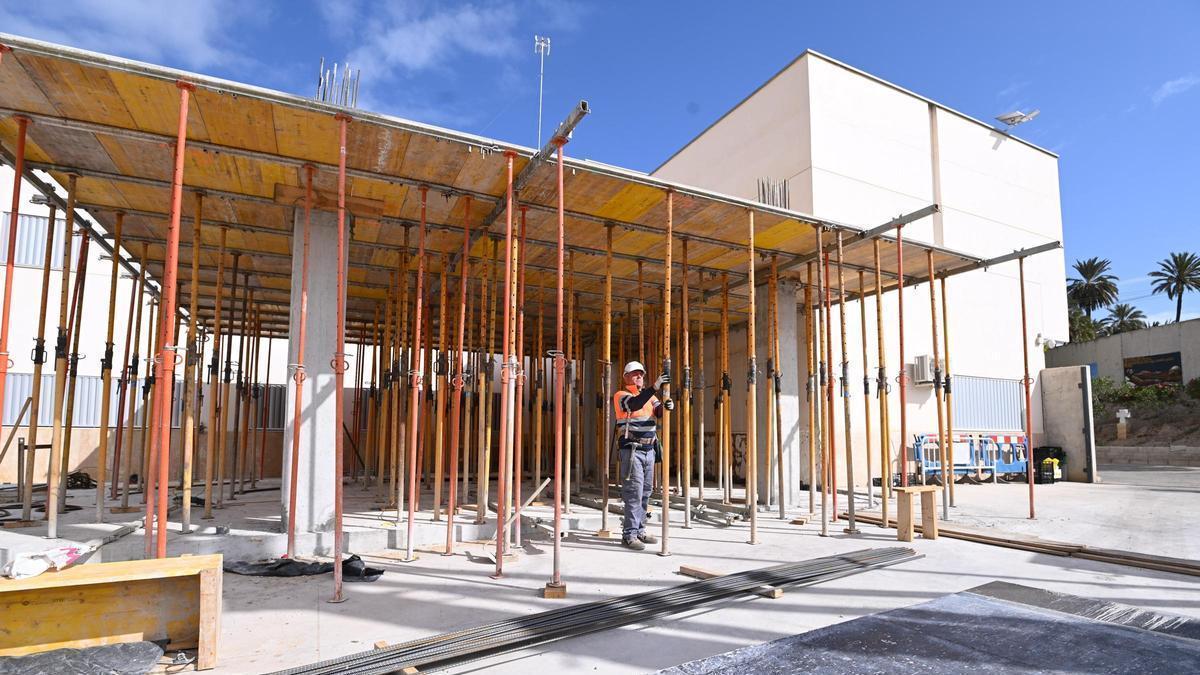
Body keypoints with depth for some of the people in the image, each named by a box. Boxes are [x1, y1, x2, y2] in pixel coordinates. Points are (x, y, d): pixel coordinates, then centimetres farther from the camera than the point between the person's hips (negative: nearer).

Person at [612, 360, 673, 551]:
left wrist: (667, 406, -25)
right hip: (631, 450, -7)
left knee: (645, 492, 11)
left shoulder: (648, 395, 15)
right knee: (634, 493, -9)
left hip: (649, 449, 7)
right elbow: (634, 404, -26)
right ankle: (629, 535, -3)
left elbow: (658, 411, -2)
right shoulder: (621, 395, -4)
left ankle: (639, 530, 21)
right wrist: (655, 387, -35)